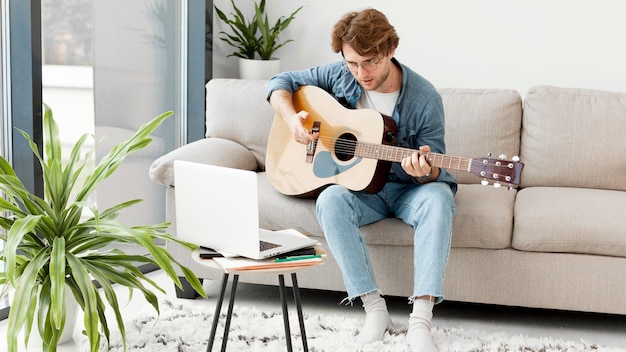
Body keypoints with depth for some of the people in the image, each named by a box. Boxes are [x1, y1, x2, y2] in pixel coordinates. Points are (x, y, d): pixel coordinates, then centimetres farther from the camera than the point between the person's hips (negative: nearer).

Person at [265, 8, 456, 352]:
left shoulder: (424, 98, -13)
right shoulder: (340, 76, -5)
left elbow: (434, 172, -8)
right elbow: (282, 82, 6)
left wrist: (425, 171, -34)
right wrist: (292, 118, -14)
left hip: (408, 188, -2)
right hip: (360, 186, 2)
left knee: (438, 198, -36)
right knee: (331, 200, -32)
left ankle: (420, 318, -41)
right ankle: (374, 307, -29)